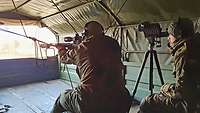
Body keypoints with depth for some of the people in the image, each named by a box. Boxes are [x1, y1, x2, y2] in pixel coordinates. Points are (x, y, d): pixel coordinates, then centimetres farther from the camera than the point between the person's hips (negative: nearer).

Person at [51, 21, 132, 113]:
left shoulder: (80, 48, 4)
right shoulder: (113, 44, 8)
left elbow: (64, 57, 26)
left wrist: (61, 48, 49)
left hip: (89, 103, -2)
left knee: (62, 97, 26)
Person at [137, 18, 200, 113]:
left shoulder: (183, 52, -23)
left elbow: (182, 91, -27)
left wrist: (165, 88, -7)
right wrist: (172, 46, 14)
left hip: (191, 104, -10)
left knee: (146, 104, -7)